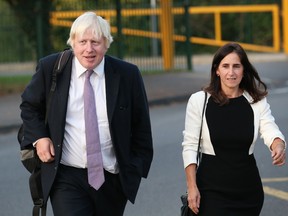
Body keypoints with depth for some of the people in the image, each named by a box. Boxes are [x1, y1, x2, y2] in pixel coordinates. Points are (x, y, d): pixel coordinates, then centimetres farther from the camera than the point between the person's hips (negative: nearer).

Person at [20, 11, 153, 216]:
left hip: (112, 180, 2)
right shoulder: (51, 68, -2)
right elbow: (30, 106, 14)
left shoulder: (127, 74, -3)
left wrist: (135, 169, 3)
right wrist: (39, 137, -2)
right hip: (67, 178, -1)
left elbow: (141, 127, 6)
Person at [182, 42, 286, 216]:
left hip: (248, 189, 3)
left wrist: (279, 147, -36)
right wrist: (192, 187, -11)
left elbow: (270, 131, -13)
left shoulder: (257, 102, 2)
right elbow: (190, 146, -3)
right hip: (212, 189, -3)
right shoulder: (199, 101, -4)